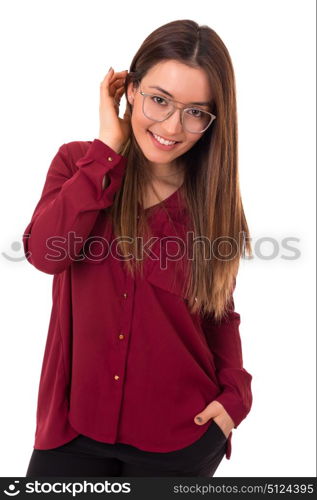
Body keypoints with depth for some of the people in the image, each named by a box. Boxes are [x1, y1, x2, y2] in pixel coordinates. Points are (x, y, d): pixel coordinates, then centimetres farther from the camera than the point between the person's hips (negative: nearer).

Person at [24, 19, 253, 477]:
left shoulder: (215, 200, -2)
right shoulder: (78, 162, -3)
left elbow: (221, 315, 7)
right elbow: (45, 252, -22)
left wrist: (234, 394, -7)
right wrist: (109, 147, -18)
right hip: (75, 421, 0)